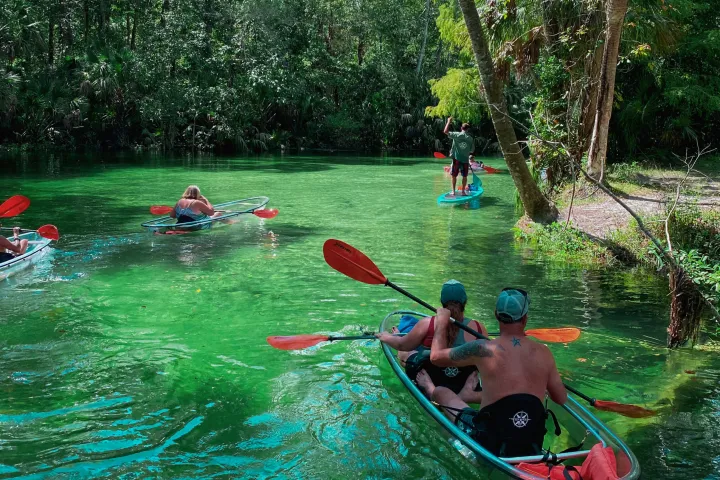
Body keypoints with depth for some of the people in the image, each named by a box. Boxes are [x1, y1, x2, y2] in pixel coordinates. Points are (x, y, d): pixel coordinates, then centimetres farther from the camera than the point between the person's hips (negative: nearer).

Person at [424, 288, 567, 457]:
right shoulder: (543, 353, -4)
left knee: (442, 392, 21)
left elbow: (436, 356, 3)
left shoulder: (483, 350, -13)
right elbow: (561, 399, 7)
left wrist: (442, 321, 19)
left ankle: (429, 388, 54)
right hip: (533, 447, 3)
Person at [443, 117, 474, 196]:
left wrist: (449, 121, 4)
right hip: (465, 160, 1)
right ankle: (463, 191, 12)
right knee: (464, 176, 12)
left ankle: (453, 191, 6)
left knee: (454, 175, 8)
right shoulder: (471, 138, 0)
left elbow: (445, 131, -5)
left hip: (456, 159, -1)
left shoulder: (457, 135, -7)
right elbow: (472, 150, 4)